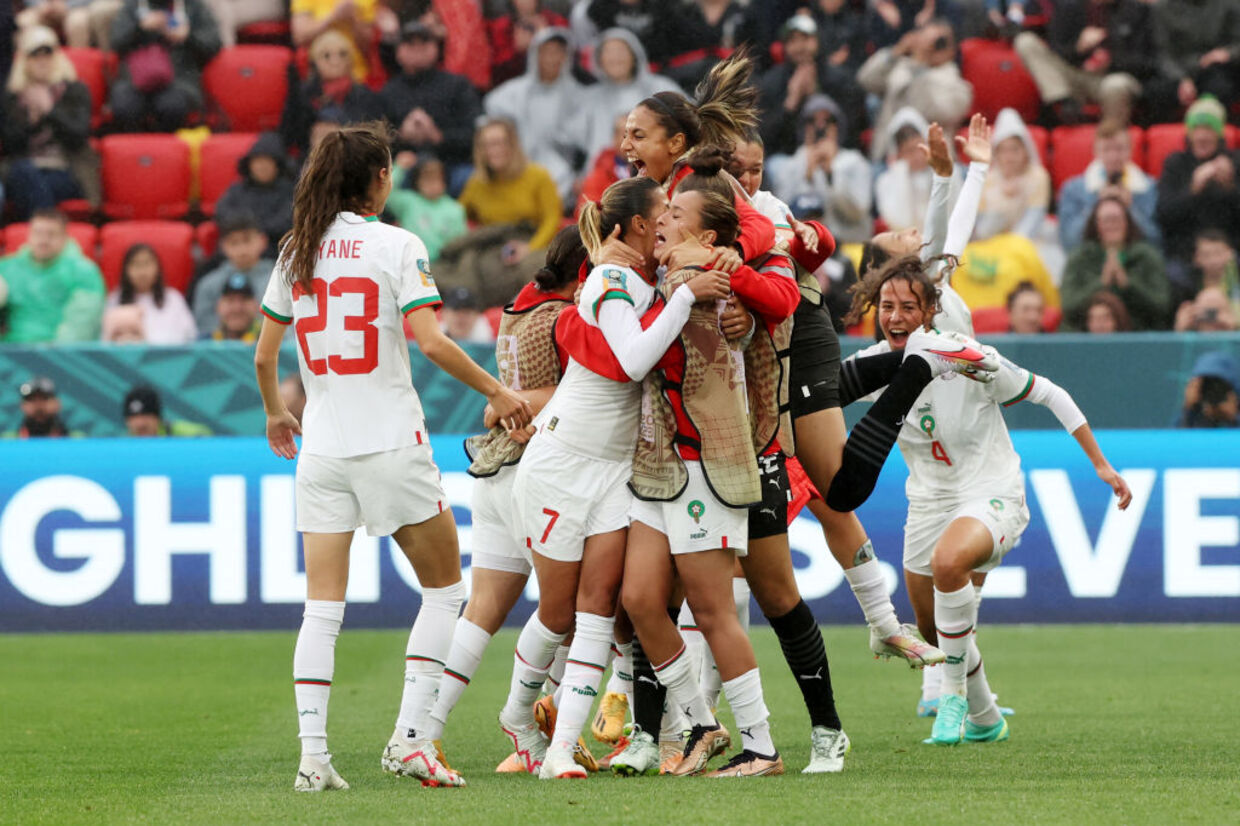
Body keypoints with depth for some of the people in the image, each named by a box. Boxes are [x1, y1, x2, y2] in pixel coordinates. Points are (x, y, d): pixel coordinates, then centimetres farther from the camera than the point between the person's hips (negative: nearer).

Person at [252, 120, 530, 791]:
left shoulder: (296, 250, 7)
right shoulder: (396, 245, -7)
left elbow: (263, 355, 11)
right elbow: (431, 342, -16)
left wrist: (276, 413, 29)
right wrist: (497, 393, -5)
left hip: (321, 449, 4)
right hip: (390, 443, -4)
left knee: (322, 607, 4)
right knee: (444, 586, 11)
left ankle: (312, 756, -4)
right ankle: (409, 739, 1)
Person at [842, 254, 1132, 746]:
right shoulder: (873, 366, -8)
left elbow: (1049, 395, -7)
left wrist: (1100, 465, -5)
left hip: (993, 494, -6)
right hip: (929, 502, 6)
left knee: (949, 560, -38)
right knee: (934, 631, 14)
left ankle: (953, 692, -21)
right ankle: (985, 720, 42)